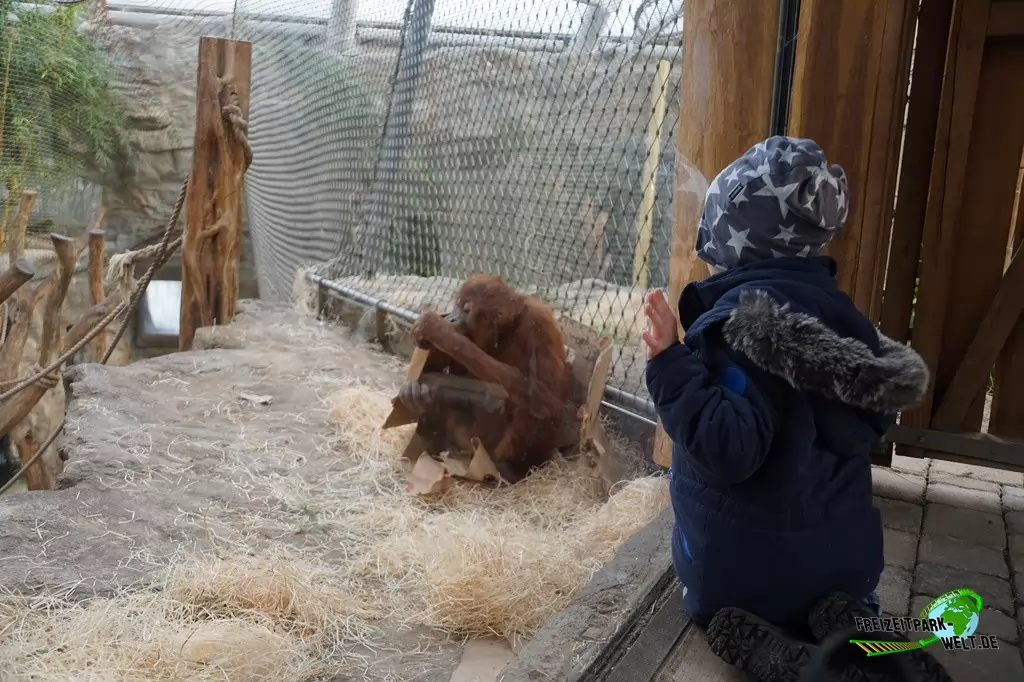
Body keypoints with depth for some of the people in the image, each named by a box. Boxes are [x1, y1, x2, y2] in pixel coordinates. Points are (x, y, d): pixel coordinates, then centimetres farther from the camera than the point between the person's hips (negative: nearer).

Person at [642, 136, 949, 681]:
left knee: (724, 614, 26)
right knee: (835, 598, 37)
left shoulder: (736, 316, -24)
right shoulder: (836, 308, 0)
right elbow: (874, 422, 12)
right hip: (839, 548, 6)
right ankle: (849, 622, 1)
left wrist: (671, 367, -31)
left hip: (745, 561, -6)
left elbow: (730, 451, -30)